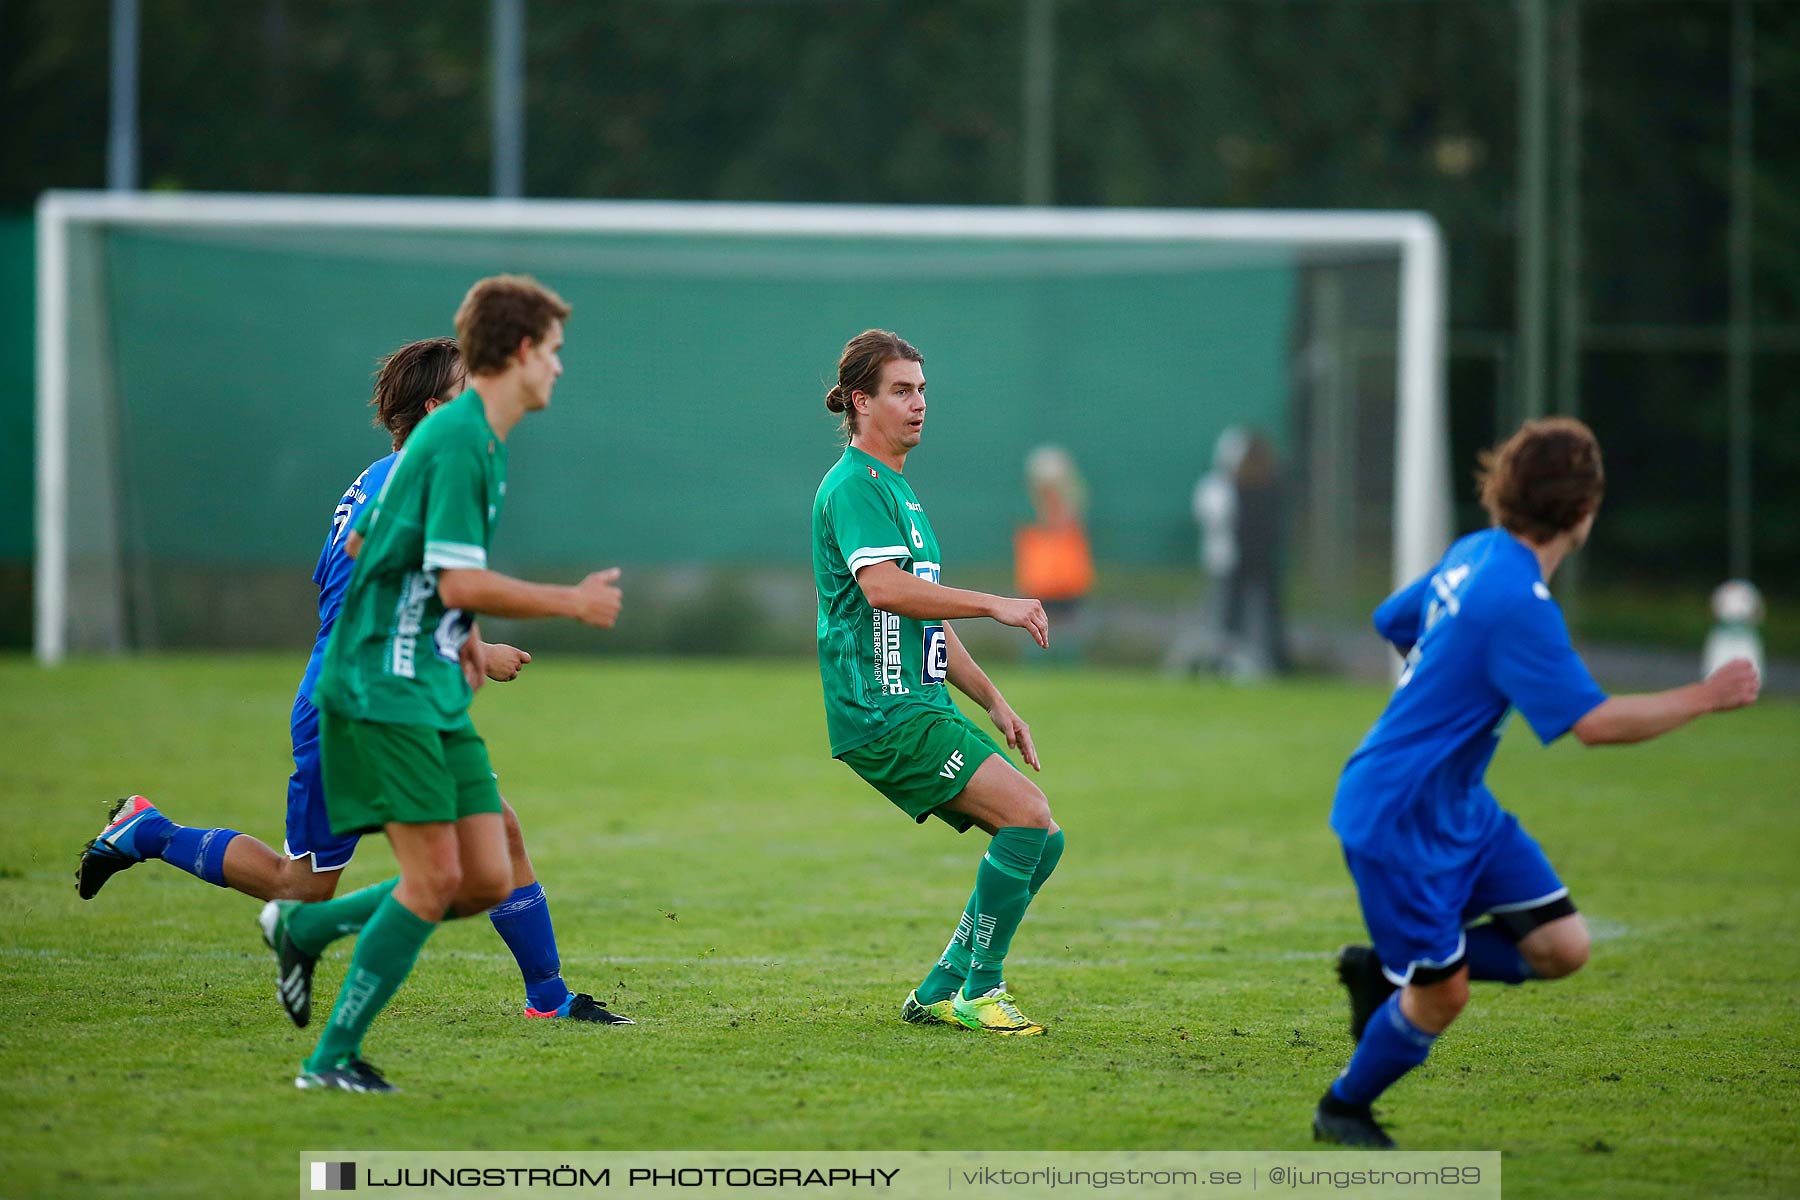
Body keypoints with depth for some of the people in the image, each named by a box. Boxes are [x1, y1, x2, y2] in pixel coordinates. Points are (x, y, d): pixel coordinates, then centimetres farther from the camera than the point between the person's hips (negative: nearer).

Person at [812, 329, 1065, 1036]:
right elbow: (883, 588, -26)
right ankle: (979, 991, -12)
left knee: (1041, 841, 3)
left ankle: (939, 993, 8)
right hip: (883, 714, -10)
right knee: (1028, 815, -21)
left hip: (923, 709, 10)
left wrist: (993, 701, 22)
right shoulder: (854, 485, -9)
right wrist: (995, 605, -24)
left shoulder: (896, 488, 24)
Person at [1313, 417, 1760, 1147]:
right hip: (1397, 816, -9)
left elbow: (1393, 621, 20)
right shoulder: (1517, 602, -27)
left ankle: (1384, 973, 19)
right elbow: (1596, 723, -28)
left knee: (1561, 946, 3)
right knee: (1442, 995, -1)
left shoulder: (1473, 555, 2)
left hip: (1459, 805, 9)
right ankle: (1342, 1110, 23)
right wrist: (1705, 697, -20)